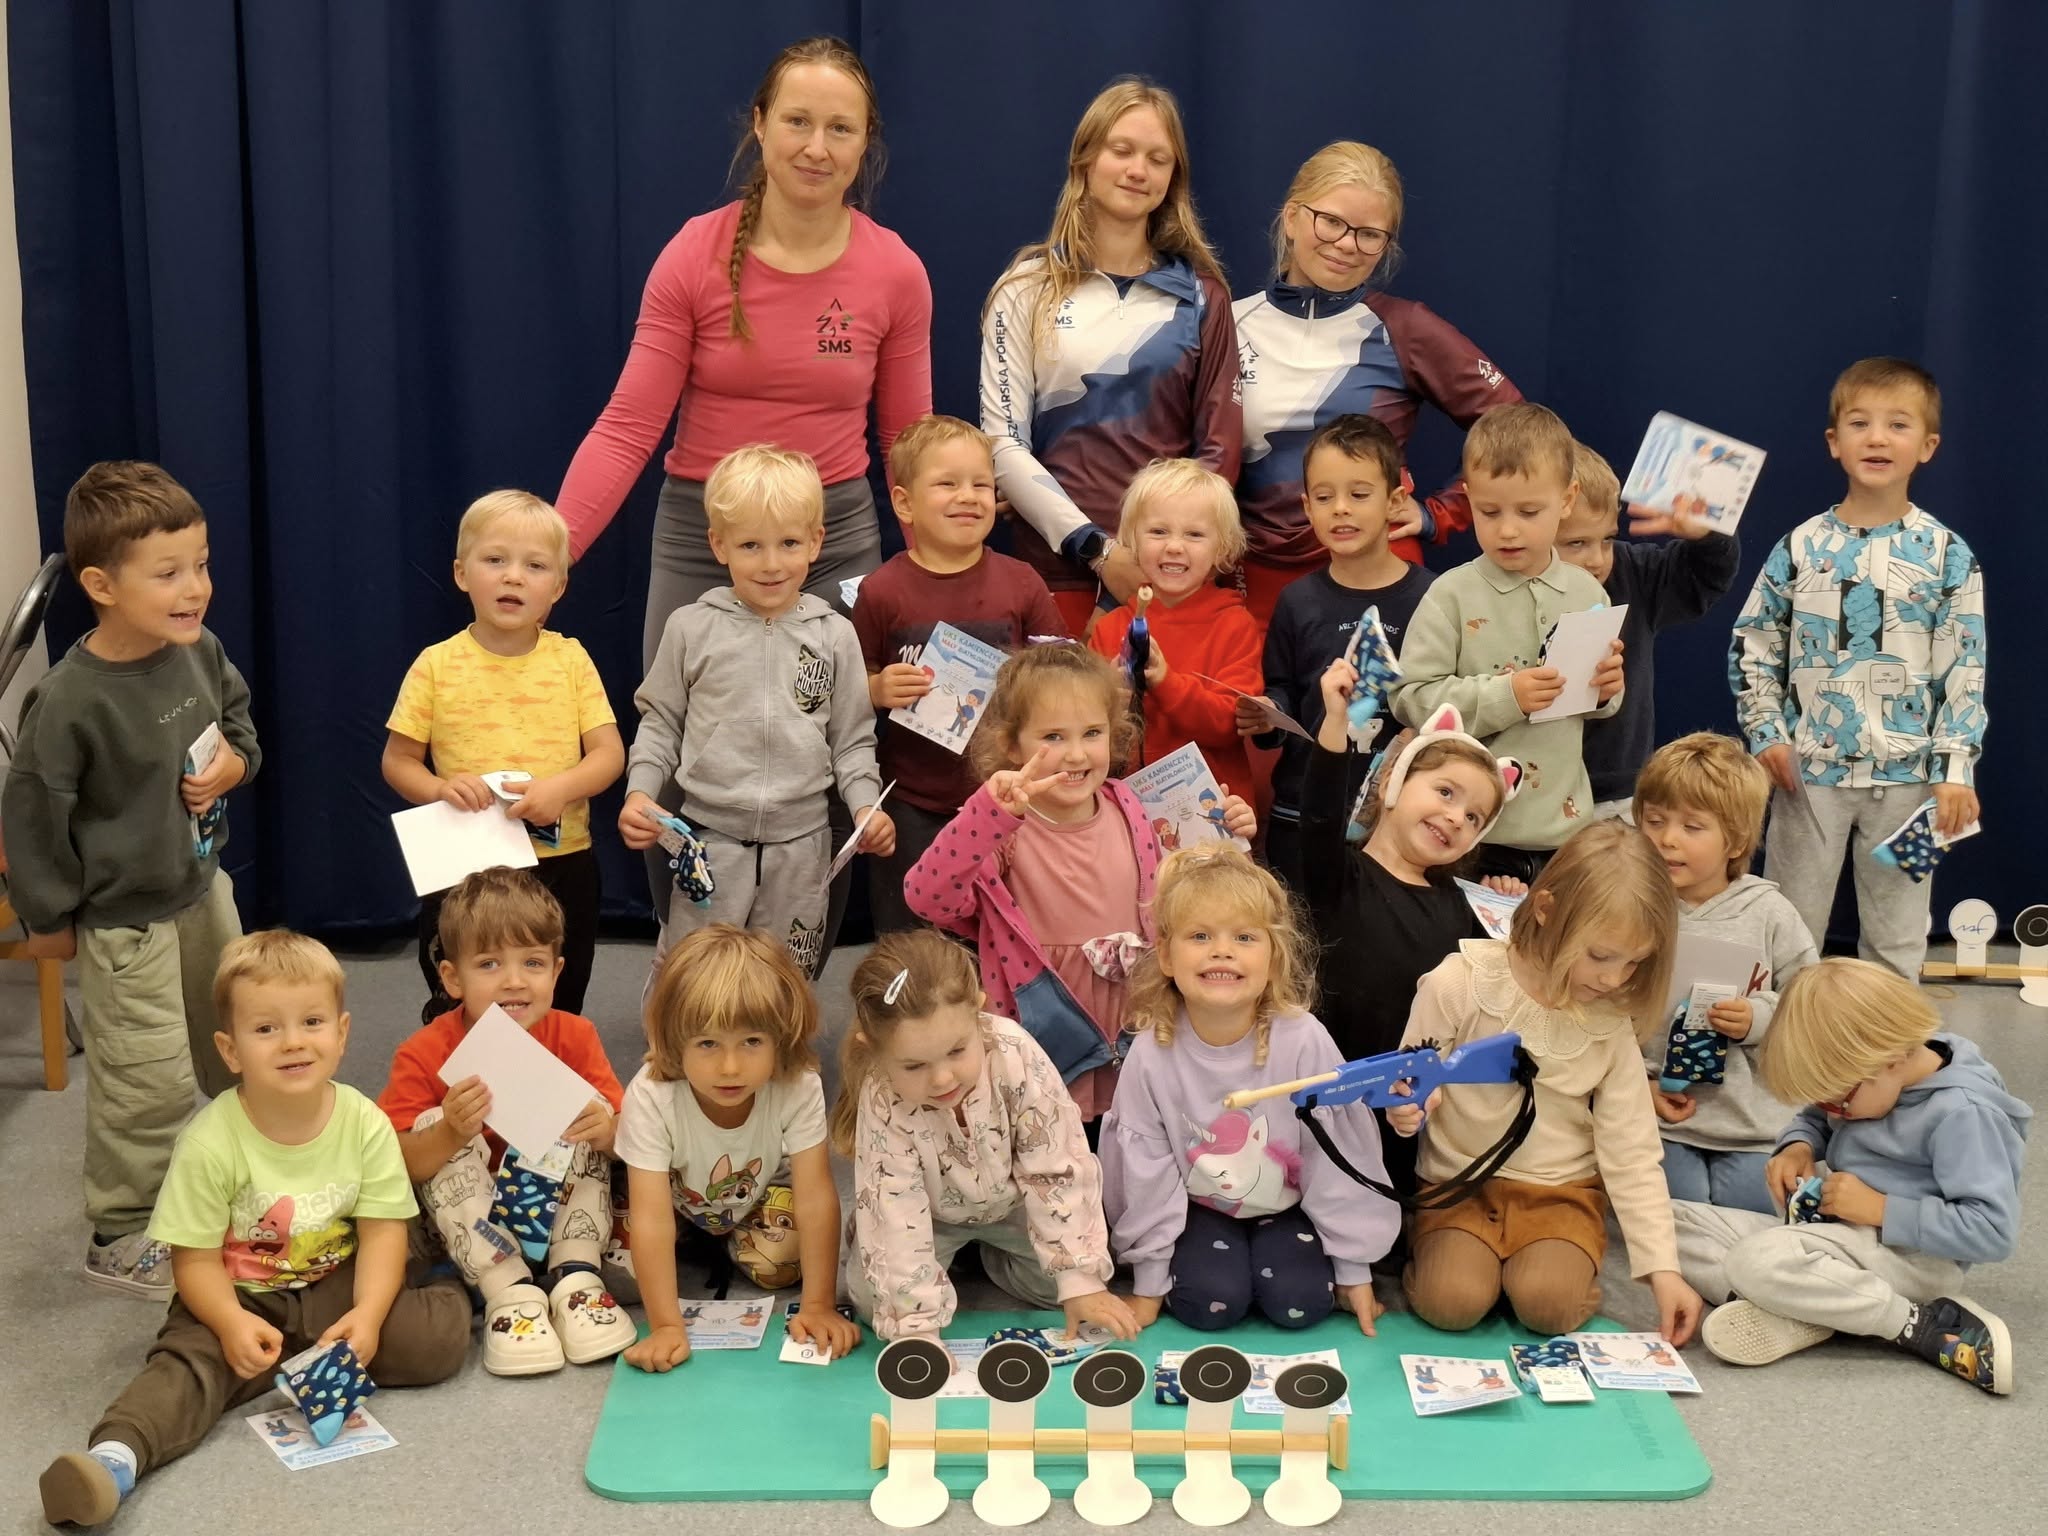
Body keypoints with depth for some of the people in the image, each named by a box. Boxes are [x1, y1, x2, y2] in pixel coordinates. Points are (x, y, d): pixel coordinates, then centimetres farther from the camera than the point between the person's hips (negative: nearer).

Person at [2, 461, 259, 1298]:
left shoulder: (198, 649, -9)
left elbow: (236, 712, 13)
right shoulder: (71, 699, -28)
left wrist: (235, 760, -8)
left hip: (203, 886, 7)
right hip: (127, 918, -7)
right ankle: (119, 1238, 18)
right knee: (150, 1083, 0)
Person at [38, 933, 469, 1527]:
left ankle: (309, 1367, -11)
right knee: (191, 1359, -31)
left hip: (338, 1288, 2)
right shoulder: (211, 1143, -18)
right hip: (242, 1297, -2)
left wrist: (367, 1314, -25)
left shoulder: (365, 1125, -12)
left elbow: (383, 1231, -9)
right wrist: (233, 1323, -31)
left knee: (442, 1332, -18)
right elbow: (196, 1257, -13)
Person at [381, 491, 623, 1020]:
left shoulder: (570, 659, -1)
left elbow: (609, 753, -3)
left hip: (561, 864, 1)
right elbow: (397, 761, 1)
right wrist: (440, 789, -19)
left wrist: (561, 787, -22)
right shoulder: (438, 665, -4)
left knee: (558, 1013, 14)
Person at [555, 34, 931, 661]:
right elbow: (628, 427, -9)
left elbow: (909, 441, 5)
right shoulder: (695, 255, -8)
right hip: (699, 532, 0)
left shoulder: (898, 273, -4)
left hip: (836, 537, 1)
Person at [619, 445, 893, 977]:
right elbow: (661, 722, 8)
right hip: (710, 837, -1)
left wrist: (866, 805, -7)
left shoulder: (834, 635, 3)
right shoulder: (691, 628, 0)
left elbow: (852, 738, 8)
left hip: (800, 841, 1)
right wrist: (639, 791, -6)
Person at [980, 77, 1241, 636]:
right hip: (1060, 564, -1)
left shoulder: (1200, 295, 10)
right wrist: (1096, 547, -11)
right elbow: (1004, 444, -2)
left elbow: (1219, 445, 6)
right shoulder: (1029, 289, 4)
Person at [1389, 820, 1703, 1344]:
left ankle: (1571, 1264, 9)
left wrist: (1662, 1267, -7)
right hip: (1459, 1181, -2)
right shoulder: (1460, 984, -13)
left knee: (1547, 1304, -25)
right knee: (1453, 1301, -25)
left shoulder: (1610, 1024, -4)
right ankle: (1428, 1245, 7)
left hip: (1560, 1190, 2)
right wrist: (1406, 1110, -29)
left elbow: (1631, 1154, -1)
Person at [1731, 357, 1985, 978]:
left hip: (1906, 776, -1)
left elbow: (1965, 671, -4)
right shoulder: (1801, 547, -1)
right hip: (1809, 770, 1)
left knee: (1897, 939, 9)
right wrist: (1767, 734, -4)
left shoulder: (1947, 555, -3)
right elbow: (1752, 647, 5)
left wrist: (1955, 767, -10)